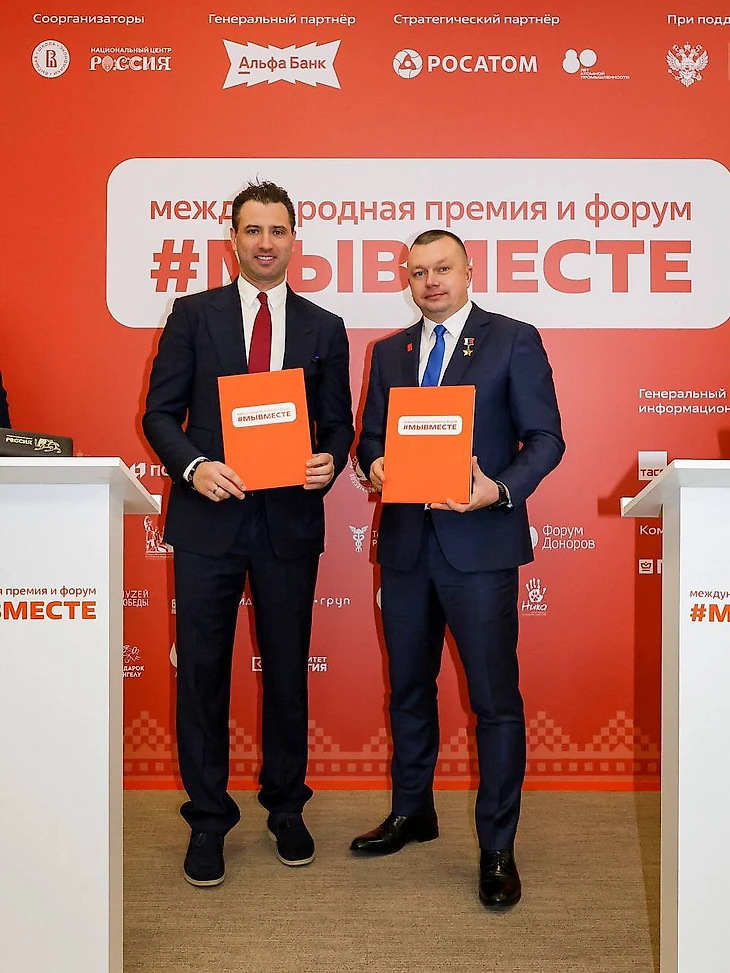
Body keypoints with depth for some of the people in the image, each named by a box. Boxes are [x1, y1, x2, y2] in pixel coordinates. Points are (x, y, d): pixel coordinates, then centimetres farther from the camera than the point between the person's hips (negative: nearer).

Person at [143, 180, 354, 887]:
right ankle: (207, 821, 20)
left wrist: (330, 462, -11)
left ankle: (286, 810, 28)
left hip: (290, 519, 1)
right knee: (202, 671, 4)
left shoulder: (324, 329, 10)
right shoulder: (193, 315, 6)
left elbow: (338, 423, 10)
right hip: (209, 517, -1)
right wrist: (193, 465, -16)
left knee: (287, 670, 10)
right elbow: (160, 412, 2)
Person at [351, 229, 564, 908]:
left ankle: (497, 848, 12)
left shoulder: (514, 341, 0)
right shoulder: (389, 352, 14)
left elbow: (545, 437, -4)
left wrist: (501, 489, -21)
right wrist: (374, 466, -8)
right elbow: (370, 435, 15)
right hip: (405, 542, 5)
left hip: (480, 542, -5)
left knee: (494, 698, -1)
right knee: (408, 687, 17)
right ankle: (412, 812, 35)